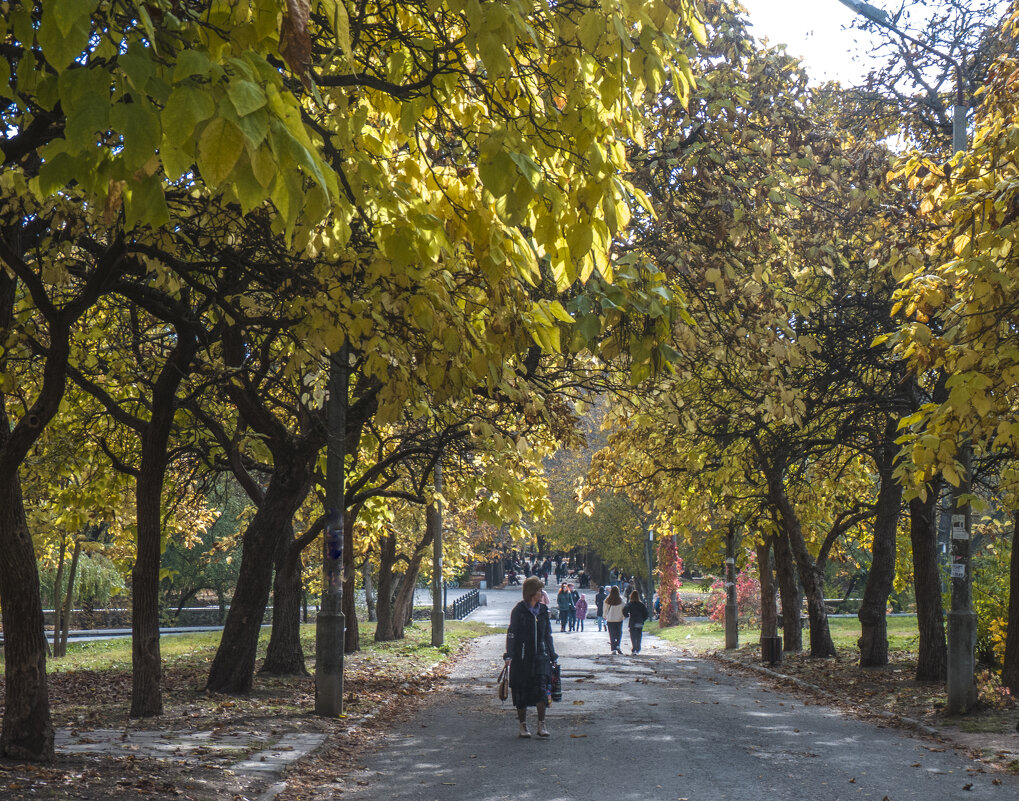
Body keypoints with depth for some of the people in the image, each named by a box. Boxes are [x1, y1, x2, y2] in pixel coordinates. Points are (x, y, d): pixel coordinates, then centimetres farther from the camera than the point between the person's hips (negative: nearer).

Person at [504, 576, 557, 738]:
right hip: (522, 657, -3)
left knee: (542, 689, -8)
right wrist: (509, 655, -12)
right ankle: (523, 725, 14)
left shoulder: (543, 610, 10)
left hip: (541, 656, 3)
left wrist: (553, 656, 16)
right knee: (522, 691, 3)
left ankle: (541, 725, 0)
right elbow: (511, 633, -5)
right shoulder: (519, 610, -4)